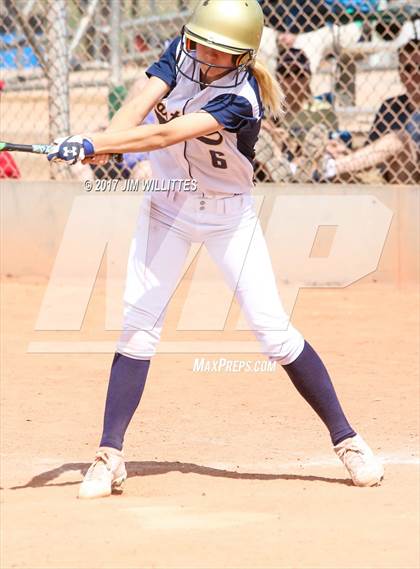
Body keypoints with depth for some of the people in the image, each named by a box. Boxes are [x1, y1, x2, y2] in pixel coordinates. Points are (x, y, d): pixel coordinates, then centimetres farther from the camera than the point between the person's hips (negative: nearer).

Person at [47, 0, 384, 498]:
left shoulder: (241, 98, -28)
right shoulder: (181, 53, -11)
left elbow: (166, 135, -39)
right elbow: (139, 106, -23)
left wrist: (93, 144, -48)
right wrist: (101, 142, -43)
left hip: (229, 215, -4)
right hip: (167, 208, 4)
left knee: (274, 331, -6)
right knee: (138, 325, -6)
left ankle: (345, 439, 7)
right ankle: (109, 455, -4)